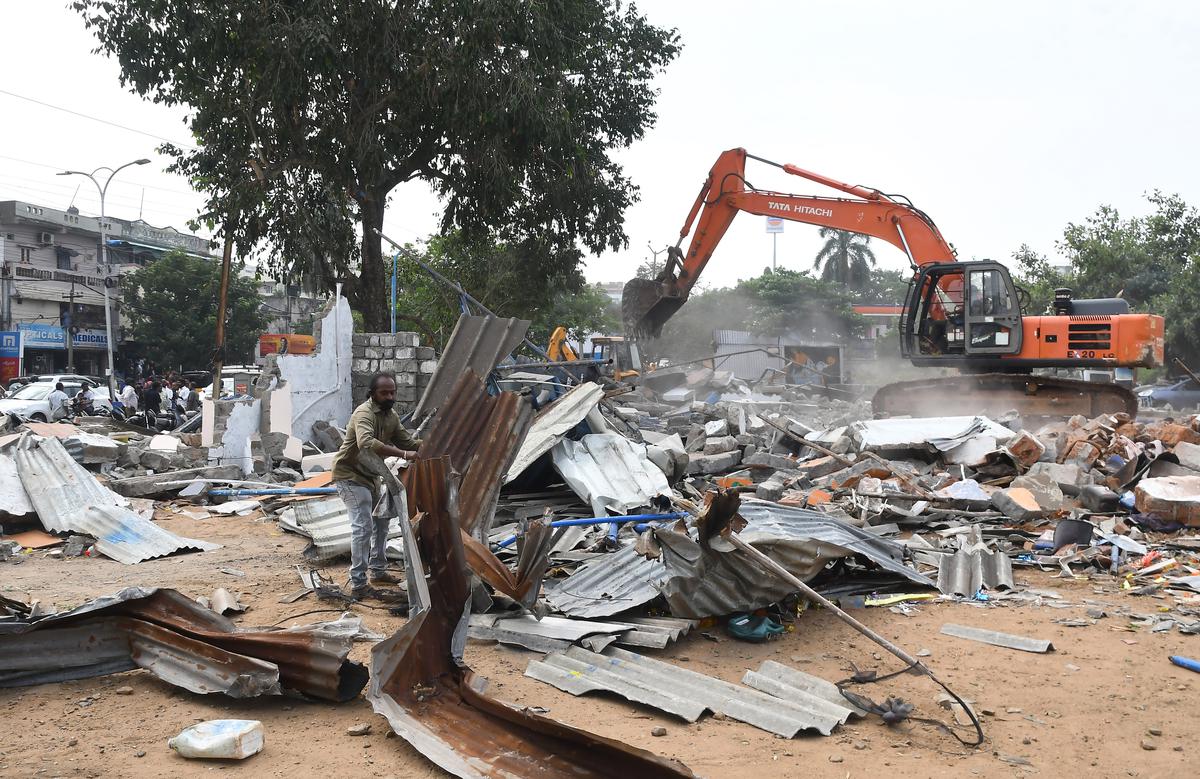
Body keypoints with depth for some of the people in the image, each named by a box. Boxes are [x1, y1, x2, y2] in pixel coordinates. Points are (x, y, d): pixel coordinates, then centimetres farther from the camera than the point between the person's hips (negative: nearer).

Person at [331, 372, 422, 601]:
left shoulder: (392, 415, 3)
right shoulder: (364, 414, -26)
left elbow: (406, 440, 6)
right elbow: (366, 443, -45)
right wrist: (403, 454, -50)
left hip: (370, 475, 9)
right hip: (350, 476, -9)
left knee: (381, 520, 18)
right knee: (363, 526, -16)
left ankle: (378, 570, 32)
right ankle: (358, 585, -14)